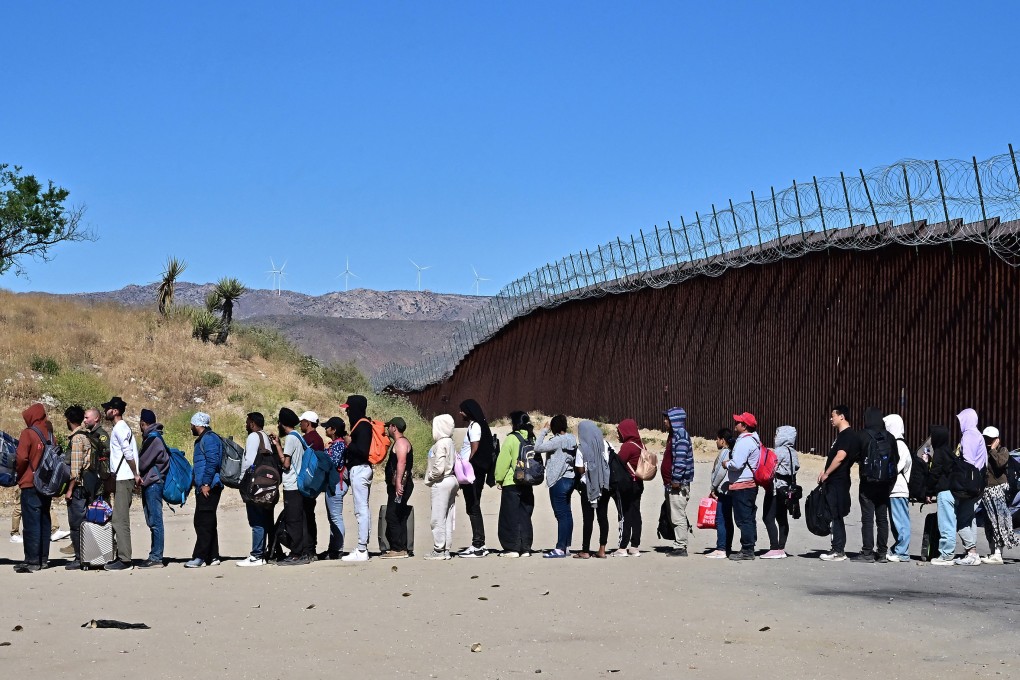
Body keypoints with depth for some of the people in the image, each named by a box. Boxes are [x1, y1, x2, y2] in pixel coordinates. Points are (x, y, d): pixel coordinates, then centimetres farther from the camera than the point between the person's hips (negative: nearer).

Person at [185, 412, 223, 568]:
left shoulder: (209, 438, -11)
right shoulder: (202, 439, 22)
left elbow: (212, 461, -20)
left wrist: (206, 484, -22)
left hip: (209, 487, -11)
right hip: (203, 487, 11)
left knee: (204, 523, -11)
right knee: (207, 522, 12)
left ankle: (200, 557, -12)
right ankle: (212, 556, 15)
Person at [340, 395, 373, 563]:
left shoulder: (362, 426, -14)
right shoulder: (363, 424, 16)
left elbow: (362, 450, -23)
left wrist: (348, 443, -11)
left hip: (359, 469, -11)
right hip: (363, 468, 11)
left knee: (361, 510, -9)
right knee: (364, 509, 12)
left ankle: (361, 551, -9)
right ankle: (363, 547, 17)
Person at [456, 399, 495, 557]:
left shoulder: (475, 427, -10)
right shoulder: (472, 426, 18)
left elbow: (475, 452, -17)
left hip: (473, 474, -10)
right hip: (472, 474, 10)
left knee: (473, 508, -8)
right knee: (473, 508, 12)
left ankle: (478, 546, -7)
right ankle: (479, 544, 16)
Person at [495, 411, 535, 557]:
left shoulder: (511, 438, -12)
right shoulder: (531, 439, 7)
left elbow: (503, 461, -10)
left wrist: (499, 479, 0)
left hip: (511, 484, -6)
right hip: (527, 484, 6)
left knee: (510, 516, 1)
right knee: (525, 515, 11)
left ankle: (512, 548, -1)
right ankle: (525, 548, 11)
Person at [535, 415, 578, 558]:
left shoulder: (557, 441, -16)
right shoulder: (572, 440, 9)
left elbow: (538, 448, -17)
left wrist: (543, 431, -7)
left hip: (559, 481, -9)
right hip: (570, 479, 9)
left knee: (561, 514, -9)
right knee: (567, 513, 12)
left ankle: (560, 548, -9)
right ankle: (566, 546, 17)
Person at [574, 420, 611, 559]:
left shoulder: (582, 448, -9)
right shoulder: (605, 444, 1)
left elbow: (580, 470, -10)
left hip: (588, 486, -4)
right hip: (605, 485, 4)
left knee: (588, 517, 0)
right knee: (603, 515, 7)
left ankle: (585, 551, 2)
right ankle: (602, 549, 6)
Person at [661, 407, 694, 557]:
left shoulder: (681, 435, -13)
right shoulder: (674, 435, 19)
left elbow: (680, 459, -22)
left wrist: (676, 480, -22)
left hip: (678, 484, -11)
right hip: (671, 484, 11)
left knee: (678, 517, -8)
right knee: (675, 517, 13)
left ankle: (680, 547, -6)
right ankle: (680, 545, 18)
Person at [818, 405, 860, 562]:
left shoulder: (848, 435, -14)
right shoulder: (842, 435, 18)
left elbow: (840, 456, -24)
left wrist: (826, 474, -17)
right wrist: (824, 471, 14)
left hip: (838, 482, -10)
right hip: (834, 482, 10)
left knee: (836, 516, -7)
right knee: (836, 516, 12)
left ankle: (838, 551, -4)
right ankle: (838, 549, 17)